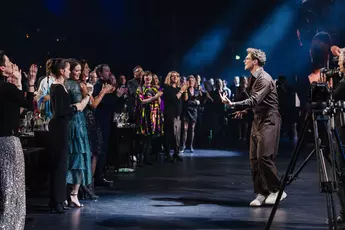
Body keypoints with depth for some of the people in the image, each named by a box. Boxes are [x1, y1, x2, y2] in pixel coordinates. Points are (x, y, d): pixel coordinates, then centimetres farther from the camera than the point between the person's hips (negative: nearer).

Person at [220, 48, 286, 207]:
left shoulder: (264, 79, -16)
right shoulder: (253, 78, 13)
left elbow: (254, 100, -28)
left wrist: (233, 104, -33)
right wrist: (245, 111, 12)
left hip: (269, 120, -9)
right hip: (257, 120, 9)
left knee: (264, 157, -14)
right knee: (254, 158, 4)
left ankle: (277, 191, 0)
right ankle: (261, 193, 10)